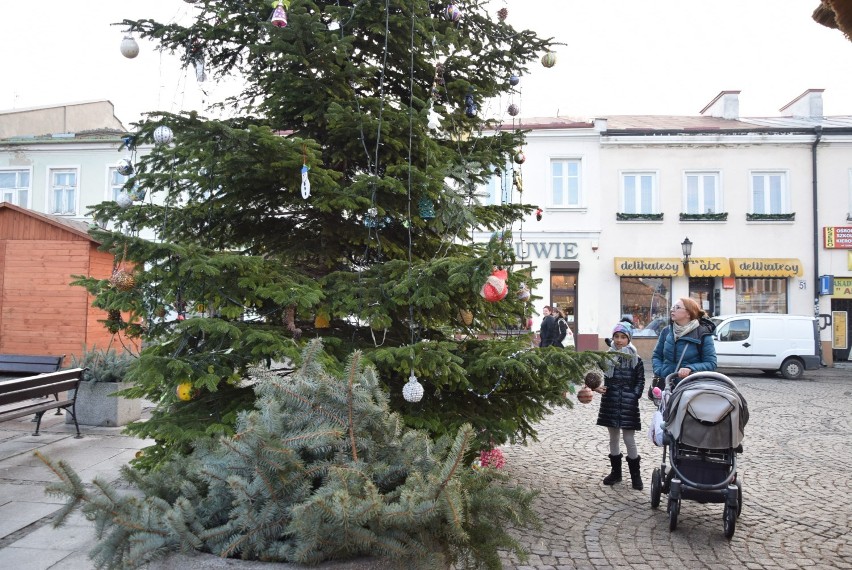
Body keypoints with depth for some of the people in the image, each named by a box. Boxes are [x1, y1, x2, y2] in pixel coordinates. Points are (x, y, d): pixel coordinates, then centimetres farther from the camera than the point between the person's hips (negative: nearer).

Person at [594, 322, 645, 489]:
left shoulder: (635, 359, -4)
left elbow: (640, 381, -1)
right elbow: (606, 379, 9)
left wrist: (633, 397, -12)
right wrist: (600, 388, -10)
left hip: (628, 404, -3)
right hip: (610, 402, 3)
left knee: (629, 439, -1)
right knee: (613, 438, 12)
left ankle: (635, 474, 14)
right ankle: (616, 471, 25)